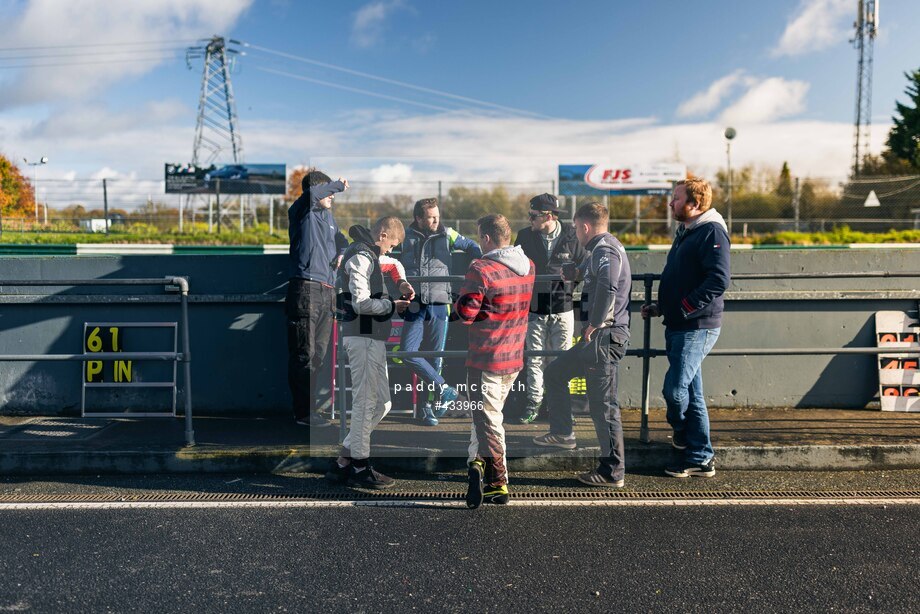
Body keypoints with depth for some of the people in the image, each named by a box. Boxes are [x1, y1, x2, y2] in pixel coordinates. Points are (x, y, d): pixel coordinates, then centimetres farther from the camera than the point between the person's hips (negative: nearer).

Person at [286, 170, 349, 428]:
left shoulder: (328, 216, 21)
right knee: (304, 355, -6)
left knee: (319, 354, 11)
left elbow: (340, 239, 37)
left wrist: (342, 254, 15)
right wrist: (339, 184, -11)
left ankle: (308, 409, 20)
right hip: (306, 289, -8)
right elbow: (311, 193, -25)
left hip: (327, 292, 8)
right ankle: (304, 413, -2)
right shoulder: (301, 213, -3)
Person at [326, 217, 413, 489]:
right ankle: (360, 467, 7)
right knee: (365, 401, -4)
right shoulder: (360, 257, -11)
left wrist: (400, 283, 22)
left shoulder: (369, 256, 21)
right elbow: (362, 303, -20)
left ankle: (343, 461, 19)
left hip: (371, 338, 11)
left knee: (381, 402, 13)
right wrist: (392, 305, -7)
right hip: (363, 338, -11)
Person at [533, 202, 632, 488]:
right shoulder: (602, 248, 18)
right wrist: (578, 271, 54)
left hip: (605, 336, -11)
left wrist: (593, 324, -23)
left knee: (603, 404, -5)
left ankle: (613, 472, 4)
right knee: (555, 372, 20)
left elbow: (607, 288, -31)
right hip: (597, 337, 11)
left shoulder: (605, 250, -15)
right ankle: (562, 433, 29)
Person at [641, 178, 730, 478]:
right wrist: (661, 306, 13)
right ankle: (700, 458, 20)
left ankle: (681, 431, 20)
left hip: (698, 327, -10)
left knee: (675, 388, -10)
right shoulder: (685, 232, 18)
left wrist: (684, 308, -21)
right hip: (678, 326, 10)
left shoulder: (712, 231, -12)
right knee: (691, 393, 12)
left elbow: (719, 279, -23)